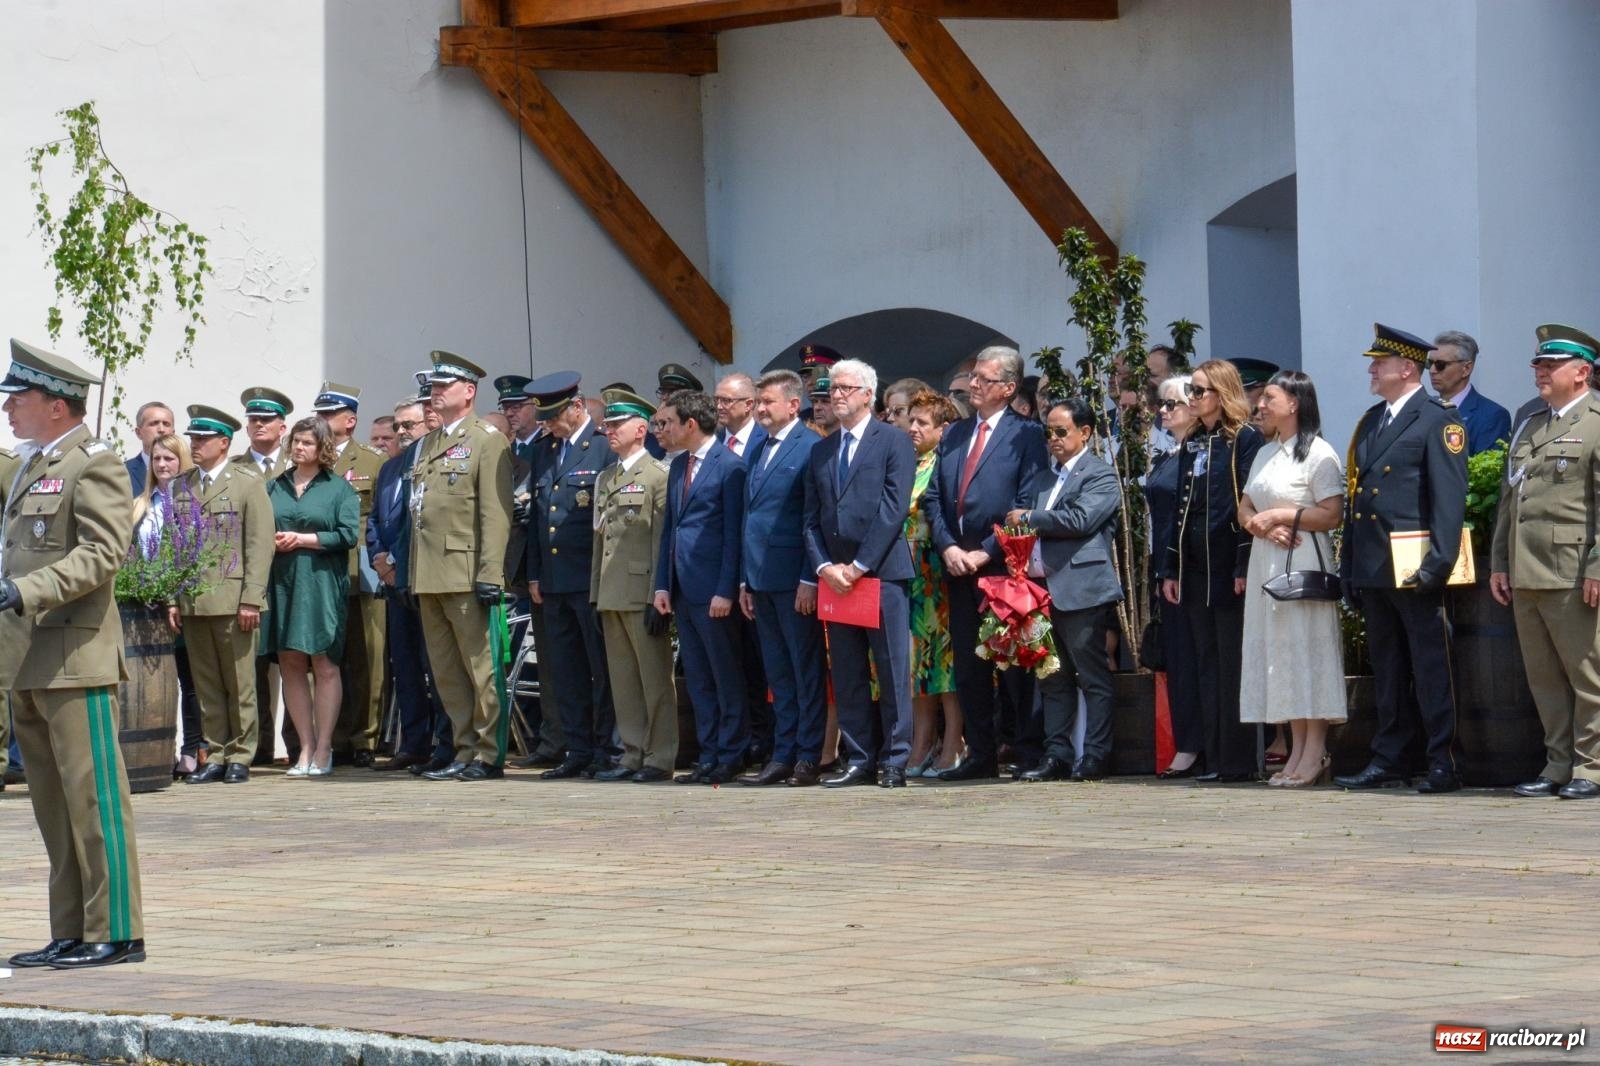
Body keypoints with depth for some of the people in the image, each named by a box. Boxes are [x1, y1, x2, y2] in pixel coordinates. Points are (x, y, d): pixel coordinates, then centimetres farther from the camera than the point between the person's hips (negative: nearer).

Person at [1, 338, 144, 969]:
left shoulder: (94, 464, -8)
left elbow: (104, 552, -19)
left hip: (74, 658, -9)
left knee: (92, 797, -6)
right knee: (53, 804, 11)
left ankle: (116, 933, -3)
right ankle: (70, 934, 15)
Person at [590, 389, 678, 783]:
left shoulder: (658, 476, -5)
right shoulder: (605, 478, 18)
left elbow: (663, 541, -10)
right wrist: (596, 594, 15)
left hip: (643, 595, -8)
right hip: (612, 597, 8)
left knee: (655, 679, -3)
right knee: (623, 680, 9)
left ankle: (660, 758, 0)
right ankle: (633, 754, 14)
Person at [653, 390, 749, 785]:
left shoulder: (730, 466, -9)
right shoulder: (678, 466, 15)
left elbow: (734, 533, -12)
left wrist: (726, 590, -16)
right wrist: (662, 584, 10)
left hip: (713, 589, -8)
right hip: (683, 589, 8)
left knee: (726, 677, 0)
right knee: (697, 678, 10)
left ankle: (730, 756, 5)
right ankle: (709, 755, 14)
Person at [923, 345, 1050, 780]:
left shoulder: (1026, 434, -2)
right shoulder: (953, 435, 16)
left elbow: (1027, 504, -9)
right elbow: (934, 497, 13)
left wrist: (987, 551, -14)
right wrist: (947, 546, -3)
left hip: (1004, 566, -6)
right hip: (959, 566, 6)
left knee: (1016, 664, -2)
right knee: (968, 667, 7)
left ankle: (1030, 754, 2)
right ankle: (981, 755, 12)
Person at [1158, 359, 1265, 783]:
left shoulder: (1245, 440, -7)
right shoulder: (1193, 443, 16)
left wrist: (1245, 567, -17)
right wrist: (1170, 569, 13)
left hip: (1229, 568, -8)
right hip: (1194, 569, 8)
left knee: (1232, 666, -5)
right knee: (1206, 666, 8)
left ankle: (1238, 761, -2)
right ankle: (1215, 758, 11)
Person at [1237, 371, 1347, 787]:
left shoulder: (1318, 453, -7)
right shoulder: (1264, 454, 18)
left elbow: (1332, 515, -14)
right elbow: (1245, 508, 15)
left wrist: (1279, 514, -13)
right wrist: (1263, 527, -7)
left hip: (1304, 561, -8)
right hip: (1266, 561, 8)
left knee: (1307, 650, -8)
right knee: (1278, 653, 6)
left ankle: (1315, 753, -7)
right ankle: (1297, 749, 9)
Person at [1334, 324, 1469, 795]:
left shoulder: (1438, 420, -6)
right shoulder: (1370, 421, 17)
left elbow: (1450, 497, -13)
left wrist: (1438, 563, -20)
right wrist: (1349, 564, 14)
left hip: (1414, 571, -8)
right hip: (1374, 570, 8)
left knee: (1431, 669, -4)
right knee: (1387, 672, 12)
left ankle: (1443, 764, -1)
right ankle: (1389, 761, 16)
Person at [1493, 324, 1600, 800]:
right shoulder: (1530, 426, 21)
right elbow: (1508, 498, 23)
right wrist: (1498, 564, 17)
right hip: (1525, 577, 8)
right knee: (1544, 677, 9)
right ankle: (1559, 766, 14)